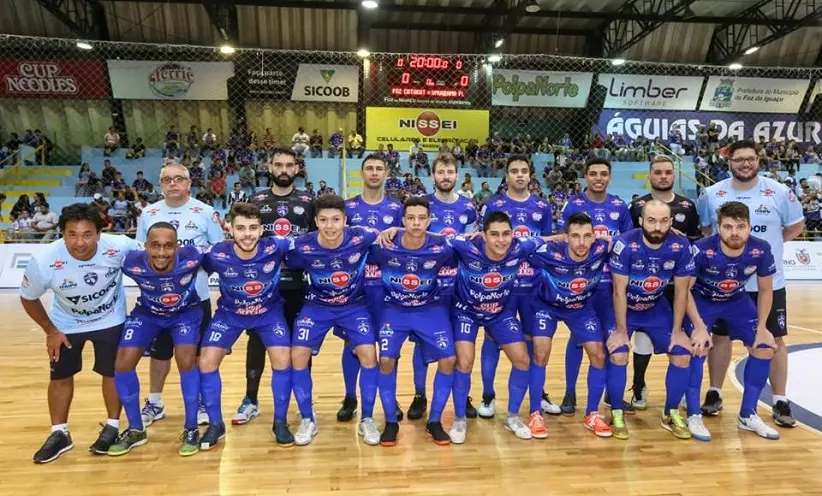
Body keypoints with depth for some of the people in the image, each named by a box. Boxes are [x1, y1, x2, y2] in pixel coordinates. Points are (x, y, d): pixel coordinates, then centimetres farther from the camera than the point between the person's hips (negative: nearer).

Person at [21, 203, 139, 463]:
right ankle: (59, 434, 29)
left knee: (113, 372, 6)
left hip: (110, 320, -1)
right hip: (66, 324, 1)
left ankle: (112, 427, 26)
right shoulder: (44, 261, -31)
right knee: (60, 376, 10)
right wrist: (50, 331, -4)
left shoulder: (120, 247, -34)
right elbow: (28, 298, -10)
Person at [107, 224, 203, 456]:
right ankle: (136, 430, 14)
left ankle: (191, 429, 0)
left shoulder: (191, 258, -35)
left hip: (185, 312, -2)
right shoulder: (132, 263, -32)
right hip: (147, 313, 2)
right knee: (122, 365, -7)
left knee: (186, 362, -20)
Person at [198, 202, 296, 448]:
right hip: (230, 313, 1)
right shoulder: (217, 254, -27)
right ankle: (215, 424, 13)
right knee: (207, 362, -7)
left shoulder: (275, 248, -29)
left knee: (283, 361, -14)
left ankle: (280, 423, 6)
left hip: (269, 311, -1)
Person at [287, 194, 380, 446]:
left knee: (368, 354, -15)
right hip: (317, 306, 1)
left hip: (354, 306, -1)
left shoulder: (361, 238, -24)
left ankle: (366, 420, 6)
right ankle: (307, 420, 11)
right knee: (298, 355, -10)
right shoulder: (303, 246, -22)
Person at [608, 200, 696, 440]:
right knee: (618, 355, -19)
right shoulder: (625, 244, -27)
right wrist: (621, 329, -16)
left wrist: (677, 330, -5)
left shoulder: (681, 247, -18)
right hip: (623, 308, -3)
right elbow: (619, 291, -20)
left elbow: (681, 291, -7)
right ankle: (616, 414, 1)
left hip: (657, 308, 4)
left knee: (682, 355, -4)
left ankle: (671, 414, 17)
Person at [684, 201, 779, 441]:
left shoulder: (761, 250, -23)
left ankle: (747, 415, 14)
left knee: (764, 349, -1)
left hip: (737, 301, 4)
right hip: (701, 300, -4)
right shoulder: (702, 250, -33)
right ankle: (694, 416, -3)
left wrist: (762, 327, -7)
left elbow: (765, 290, -6)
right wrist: (699, 326, -26)